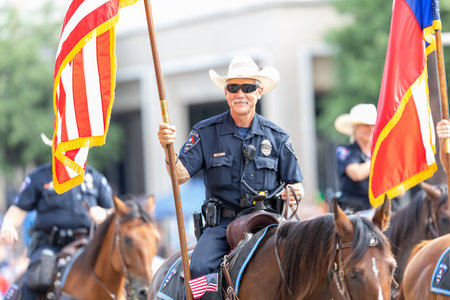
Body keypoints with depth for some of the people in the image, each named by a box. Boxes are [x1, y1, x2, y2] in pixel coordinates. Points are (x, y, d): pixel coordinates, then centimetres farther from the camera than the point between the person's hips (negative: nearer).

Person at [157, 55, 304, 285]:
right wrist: (169, 150, -21)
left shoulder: (277, 137, 10)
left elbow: (295, 183, 15)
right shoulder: (206, 132, 6)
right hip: (221, 224, -1)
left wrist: (295, 193, -9)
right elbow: (180, 175, -1)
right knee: (198, 269, -27)